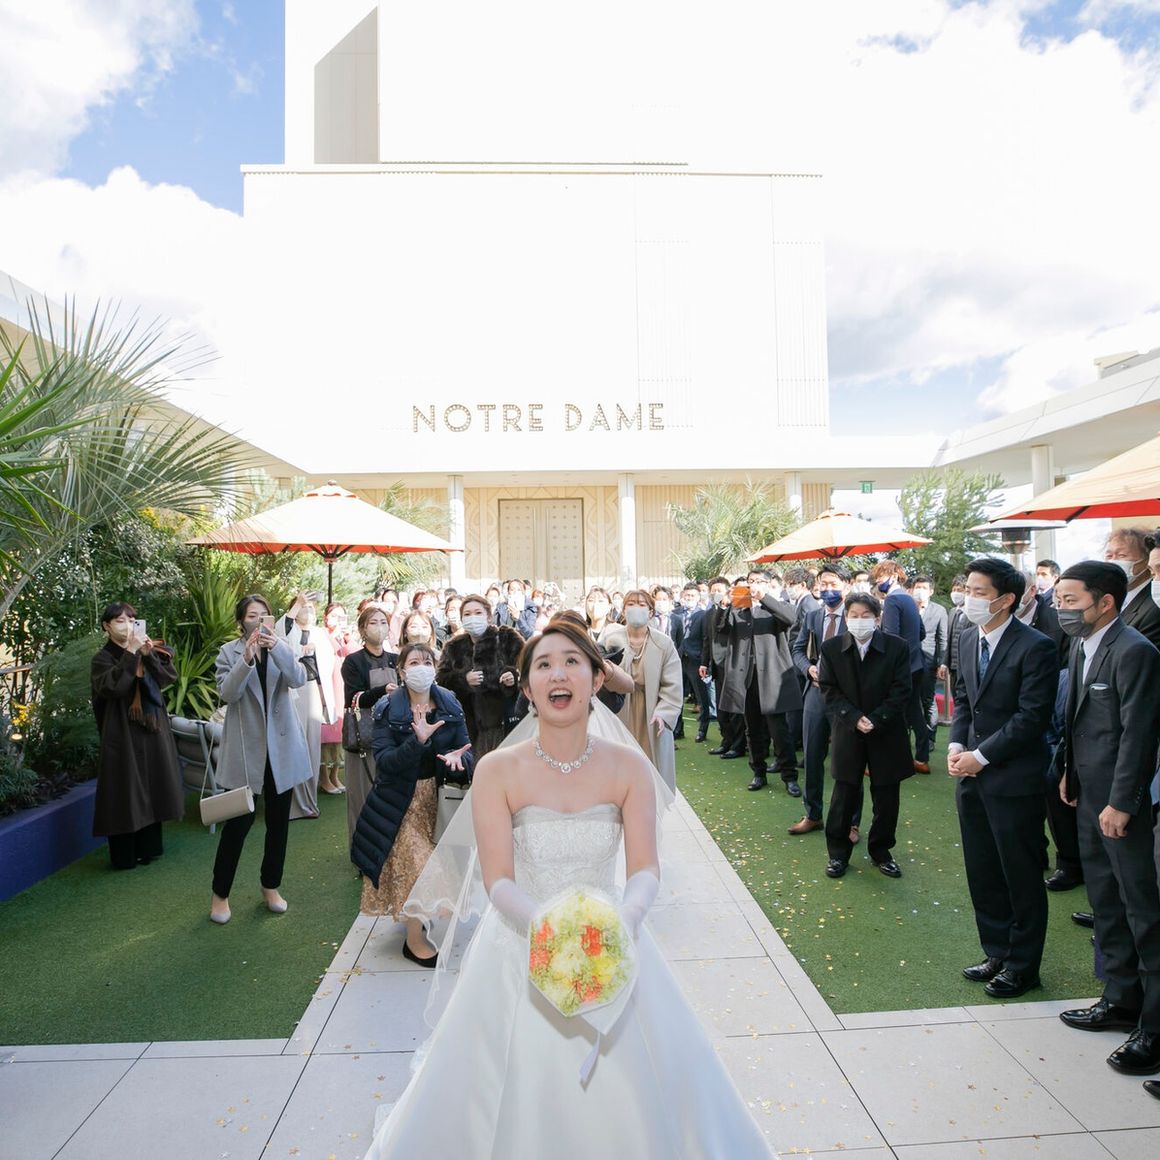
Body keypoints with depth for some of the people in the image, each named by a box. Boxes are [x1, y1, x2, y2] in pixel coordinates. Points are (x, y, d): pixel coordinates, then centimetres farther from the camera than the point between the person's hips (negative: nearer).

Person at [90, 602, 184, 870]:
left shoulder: (151, 650, 9)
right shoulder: (103, 658, -4)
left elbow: (170, 677, -4)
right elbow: (113, 686, -23)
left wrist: (148, 655, -16)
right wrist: (131, 653, -26)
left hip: (153, 729, 5)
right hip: (123, 733, -5)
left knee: (152, 787, 11)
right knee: (126, 791, -2)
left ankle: (148, 847, 24)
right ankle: (124, 856, 10)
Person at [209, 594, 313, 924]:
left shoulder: (281, 649, 5)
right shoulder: (229, 652, 0)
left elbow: (298, 679, -14)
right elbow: (227, 693, -14)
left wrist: (276, 647, -29)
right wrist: (247, 658, -28)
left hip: (281, 746, 3)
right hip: (245, 748, -2)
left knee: (278, 820, 11)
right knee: (238, 821, -2)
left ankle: (271, 887, 27)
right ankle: (220, 893, 17)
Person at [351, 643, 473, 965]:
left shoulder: (450, 705, -3)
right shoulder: (387, 709, -13)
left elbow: (465, 748, -1)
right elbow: (383, 760, -21)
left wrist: (457, 758, -25)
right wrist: (418, 740, -36)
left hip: (437, 794, 4)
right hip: (401, 800, -4)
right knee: (413, 863, -5)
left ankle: (419, 916, 38)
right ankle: (414, 940, 12)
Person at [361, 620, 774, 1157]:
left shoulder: (628, 766, -9)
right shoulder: (497, 770, -14)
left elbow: (645, 868, -11)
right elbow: (498, 880, -15)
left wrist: (626, 918, -31)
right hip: (521, 948, -1)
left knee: (631, 1091, 15)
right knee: (518, 1095, 12)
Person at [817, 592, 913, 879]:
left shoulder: (897, 647, -5)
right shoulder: (830, 648, -3)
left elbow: (900, 691, -6)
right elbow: (829, 691, -3)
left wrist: (875, 720, -15)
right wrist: (854, 718, -15)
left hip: (887, 734, 0)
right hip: (847, 734, 0)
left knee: (886, 798, 9)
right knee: (843, 796, 6)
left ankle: (881, 851, 29)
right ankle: (838, 853, 21)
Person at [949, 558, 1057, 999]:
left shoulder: (1035, 647, -16)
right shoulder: (968, 639, 7)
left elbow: (1032, 717, -18)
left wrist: (981, 756, -16)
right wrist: (956, 744, 0)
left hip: (1014, 780, -7)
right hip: (973, 778, 7)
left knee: (1021, 878, 9)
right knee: (982, 874, 17)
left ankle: (1022, 965, 25)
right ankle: (997, 953, 34)